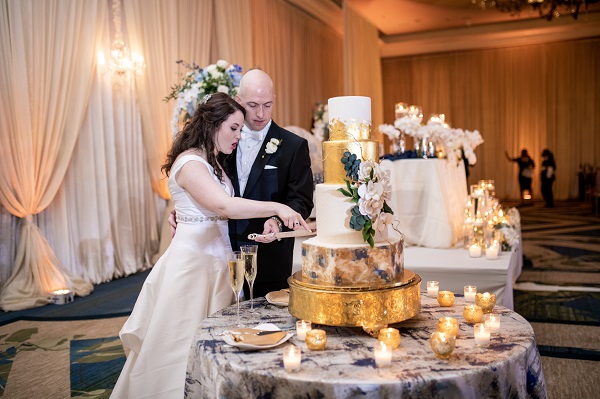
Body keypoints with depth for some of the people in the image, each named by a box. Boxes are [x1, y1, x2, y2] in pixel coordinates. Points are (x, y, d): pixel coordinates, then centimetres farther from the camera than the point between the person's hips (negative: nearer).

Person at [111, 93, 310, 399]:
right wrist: (276, 208, -32)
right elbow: (223, 205, -30)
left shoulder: (214, 163, 15)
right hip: (192, 261, -9)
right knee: (185, 344, 1)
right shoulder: (189, 163, -16)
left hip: (214, 259, 9)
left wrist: (266, 220, 0)